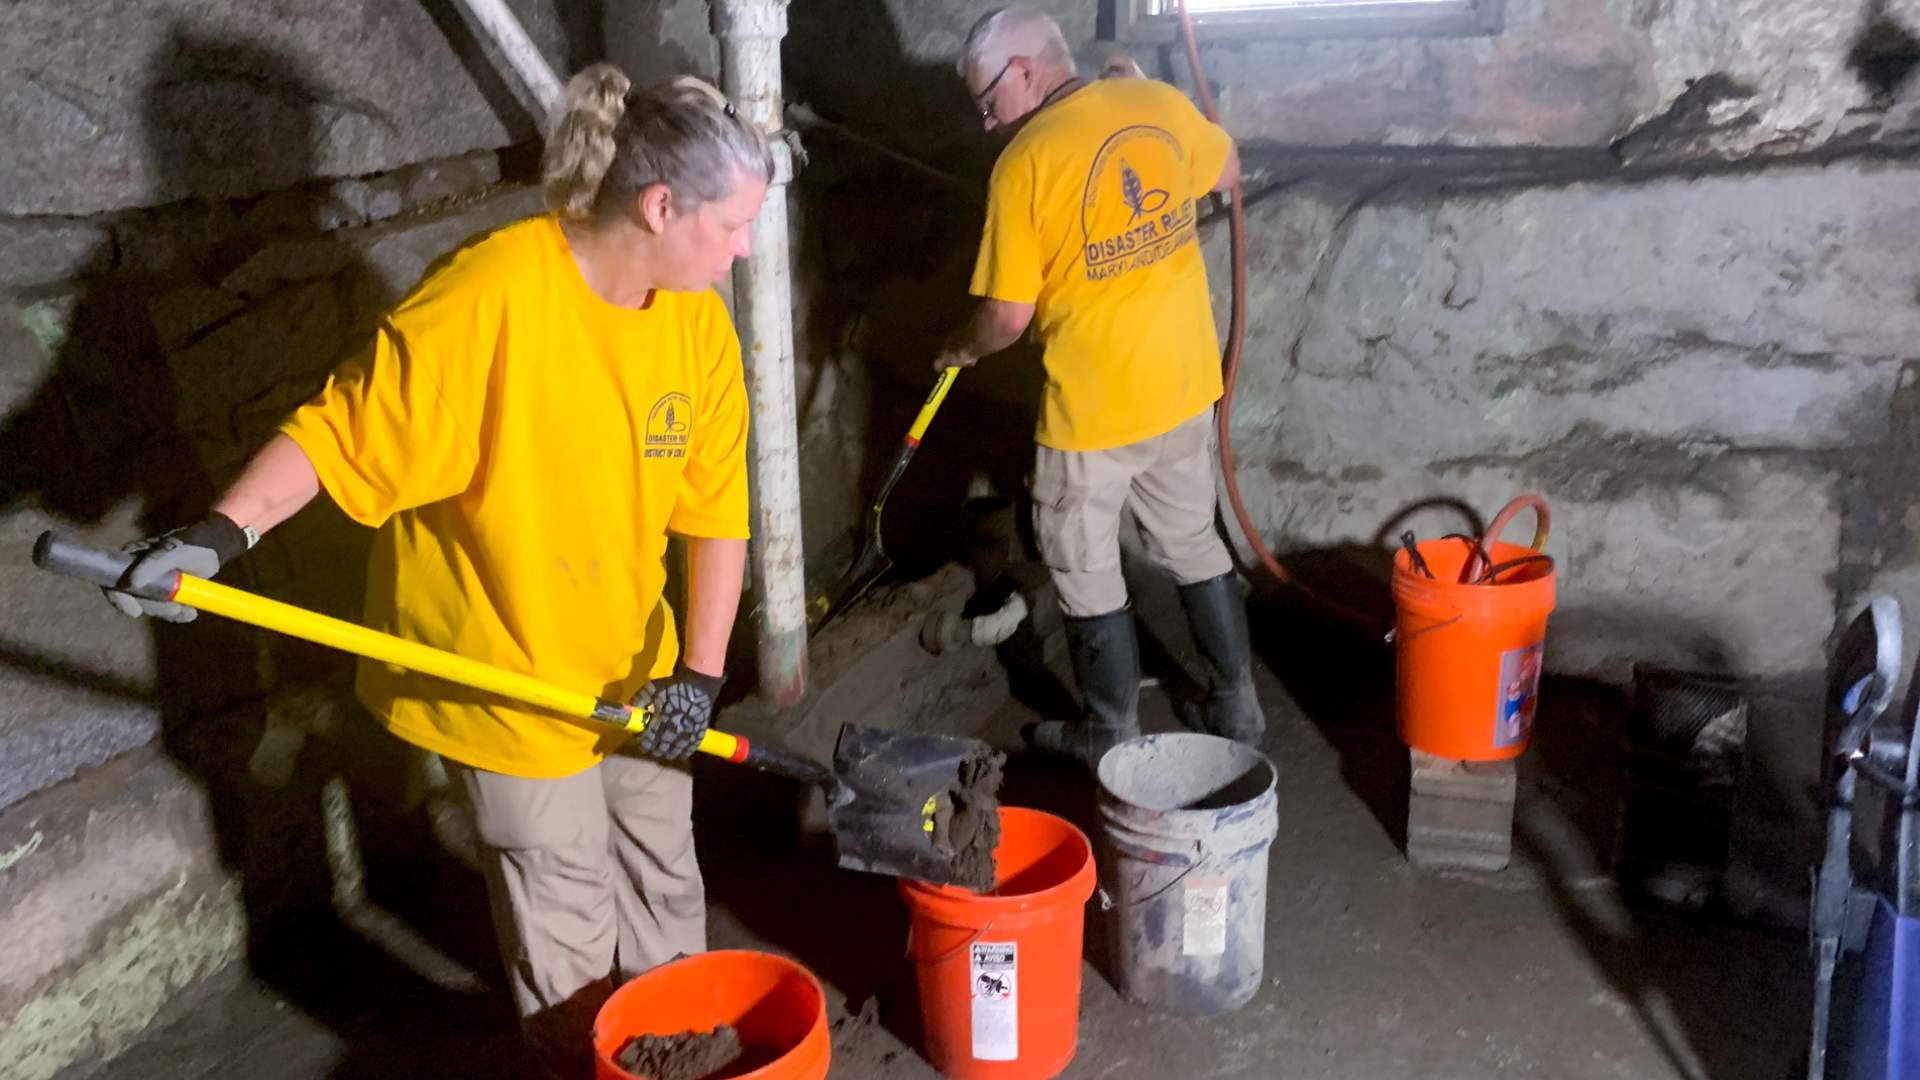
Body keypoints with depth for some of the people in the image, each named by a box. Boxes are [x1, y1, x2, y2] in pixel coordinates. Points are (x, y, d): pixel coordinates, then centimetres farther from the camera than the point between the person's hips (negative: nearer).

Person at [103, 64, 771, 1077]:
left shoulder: (697, 319, -7)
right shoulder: (489, 294, -26)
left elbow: (716, 503, -4)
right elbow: (342, 431, -20)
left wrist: (699, 671, -10)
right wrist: (218, 535, -32)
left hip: (634, 659, 6)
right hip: (504, 666, -6)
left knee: (664, 877, 20)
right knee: (566, 901, 10)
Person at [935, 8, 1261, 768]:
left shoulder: (1024, 163, -16)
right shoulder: (1161, 104, -1)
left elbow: (1009, 316, -14)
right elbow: (1226, 173, 20)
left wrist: (961, 350, 8)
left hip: (1095, 402, -6)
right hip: (1186, 383, 6)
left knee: (1084, 569, 11)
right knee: (1193, 542, 21)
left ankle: (1111, 736, 23)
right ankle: (1236, 708, 31)